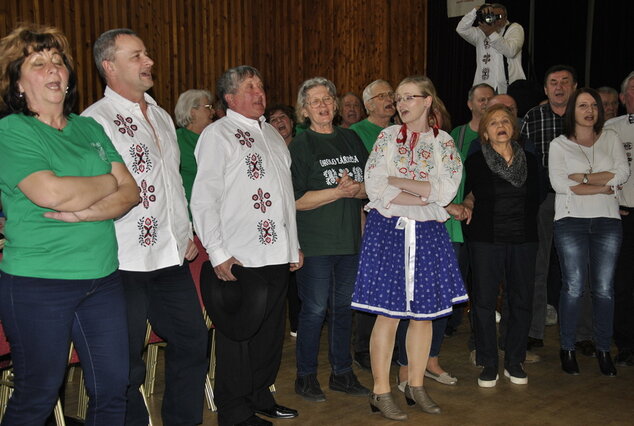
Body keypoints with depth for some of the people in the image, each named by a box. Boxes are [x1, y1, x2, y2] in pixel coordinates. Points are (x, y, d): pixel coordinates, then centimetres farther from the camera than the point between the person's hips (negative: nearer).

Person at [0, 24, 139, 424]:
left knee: (114, 390, 10)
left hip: (103, 278, 5)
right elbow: (49, 192, -21)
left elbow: (131, 191, 4)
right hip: (38, 285, -5)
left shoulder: (90, 129, 12)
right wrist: (108, 183, -5)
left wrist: (86, 212, -14)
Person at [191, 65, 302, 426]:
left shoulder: (272, 133, 18)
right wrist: (218, 254, -15)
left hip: (279, 254, 7)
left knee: (271, 330, 15)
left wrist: (294, 244, 17)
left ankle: (260, 396, 32)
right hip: (240, 259, -7)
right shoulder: (218, 135, -5)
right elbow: (204, 199, -11)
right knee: (238, 332, 2)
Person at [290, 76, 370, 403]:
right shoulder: (299, 146, -5)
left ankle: (341, 373, 25)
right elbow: (296, 200, -12)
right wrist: (339, 191, -17)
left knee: (344, 308, 13)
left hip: (350, 239, 5)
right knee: (315, 309, 0)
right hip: (315, 242, -5)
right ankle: (306, 376, 15)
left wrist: (356, 189, -11)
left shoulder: (351, 139, 11)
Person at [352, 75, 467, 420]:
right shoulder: (387, 136, 4)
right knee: (388, 314, -3)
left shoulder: (444, 143, 6)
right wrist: (424, 195, -11)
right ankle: (381, 393, 7)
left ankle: (416, 386, 23)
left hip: (427, 234, 2)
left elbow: (446, 191, -9)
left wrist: (397, 182, -10)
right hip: (388, 232, -2)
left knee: (424, 312, 8)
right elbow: (373, 187, -8)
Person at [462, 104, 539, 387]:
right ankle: (488, 364, 10)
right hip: (486, 240, -3)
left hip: (522, 240, 3)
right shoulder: (475, 162, 1)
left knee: (521, 300, 5)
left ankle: (514, 362, 19)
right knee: (484, 301, -1)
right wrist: (468, 205, -13)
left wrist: (528, 231, 8)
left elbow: (534, 200, 15)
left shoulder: (529, 160, 10)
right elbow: (468, 197, 6)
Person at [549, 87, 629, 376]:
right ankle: (567, 349, 10)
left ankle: (604, 350, 14)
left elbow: (623, 173, -3)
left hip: (607, 221, 2)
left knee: (604, 288, 3)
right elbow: (558, 183, -10)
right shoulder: (560, 144, 4)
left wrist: (583, 177, -10)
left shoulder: (611, 139, 12)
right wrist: (603, 187, -9)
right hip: (571, 221, -2)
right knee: (573, 287, -2)